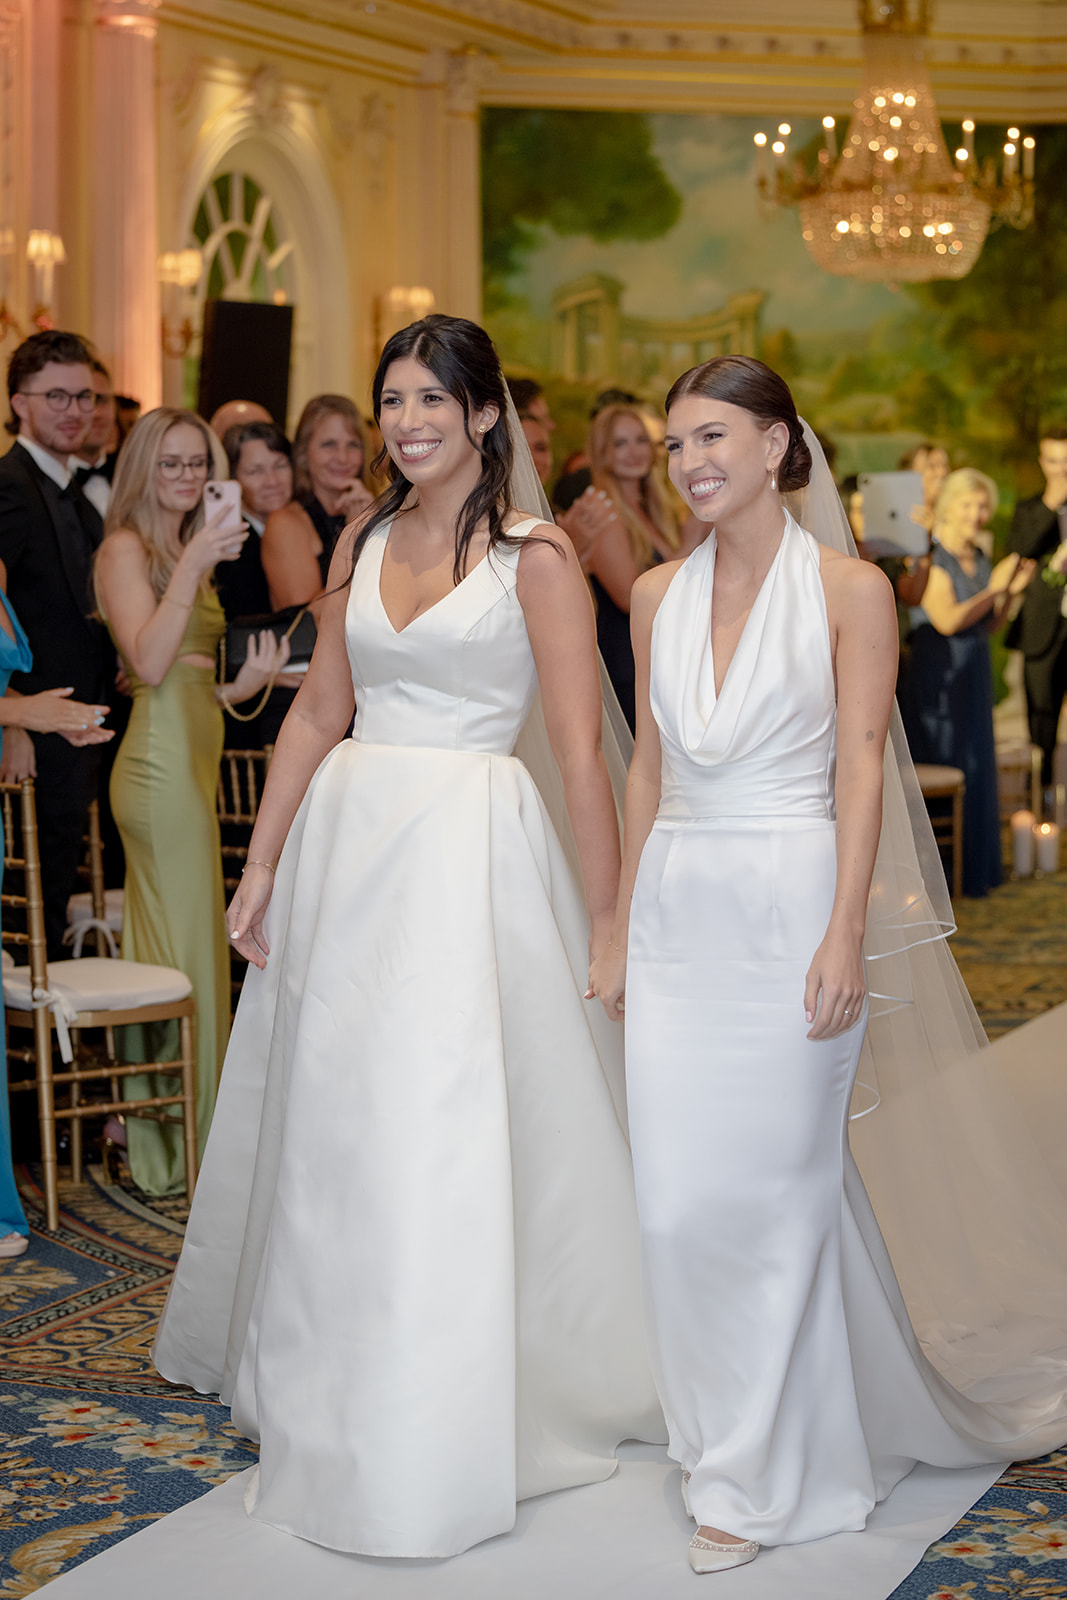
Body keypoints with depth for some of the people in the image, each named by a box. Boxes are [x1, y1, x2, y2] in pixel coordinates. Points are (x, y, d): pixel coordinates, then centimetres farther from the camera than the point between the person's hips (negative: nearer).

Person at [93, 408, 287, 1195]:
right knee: (186, 951, -5)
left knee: (165, 947, 11)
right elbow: (149, 664, -20)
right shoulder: (127, 547, -7)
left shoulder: (188, 551, 20)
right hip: (162, 766, -9)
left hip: (193, 761, 9)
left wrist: (245, 683, 1)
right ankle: (186, 1143, 4)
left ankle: (155, 1130, 18)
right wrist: (193, 566, -23)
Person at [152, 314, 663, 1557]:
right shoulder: (361, 546, 11)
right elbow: (317, 716, 12)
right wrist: (262, 869, 9)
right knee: (331, 1126, 13)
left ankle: (449, 1432, 13)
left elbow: (579, 752, -10)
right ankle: (333, 1393, 33)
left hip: (472, 848, -5)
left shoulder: (533, 557, -6)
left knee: (450, 1131, -3)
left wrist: (606, 922, -12)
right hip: (348, 840, 6)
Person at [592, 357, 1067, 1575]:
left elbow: (862, 769, -8)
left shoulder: (848, 589, -4)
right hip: (679, 912, 5)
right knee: (677, 1200, 4)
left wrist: (847, 935, -15)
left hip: (791, 907, -4)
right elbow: (648, 768, 13)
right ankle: (728, 1432, 25)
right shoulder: (659, 594, 10)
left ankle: (756, 1478, 14)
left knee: (774, 1190, 1)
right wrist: (621, 927, 10)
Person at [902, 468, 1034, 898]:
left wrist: (1011, 592, -3)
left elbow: (990, 625, 13)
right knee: (942, 769, -4)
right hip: (936, 675, -8)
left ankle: (975, 866, 22)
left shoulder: (979, 559, 10)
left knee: (974, 768, 12)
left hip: (974, 674, 8)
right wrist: (993, 589, -17)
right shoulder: (931, 558, -13)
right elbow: (947, 620, -22)